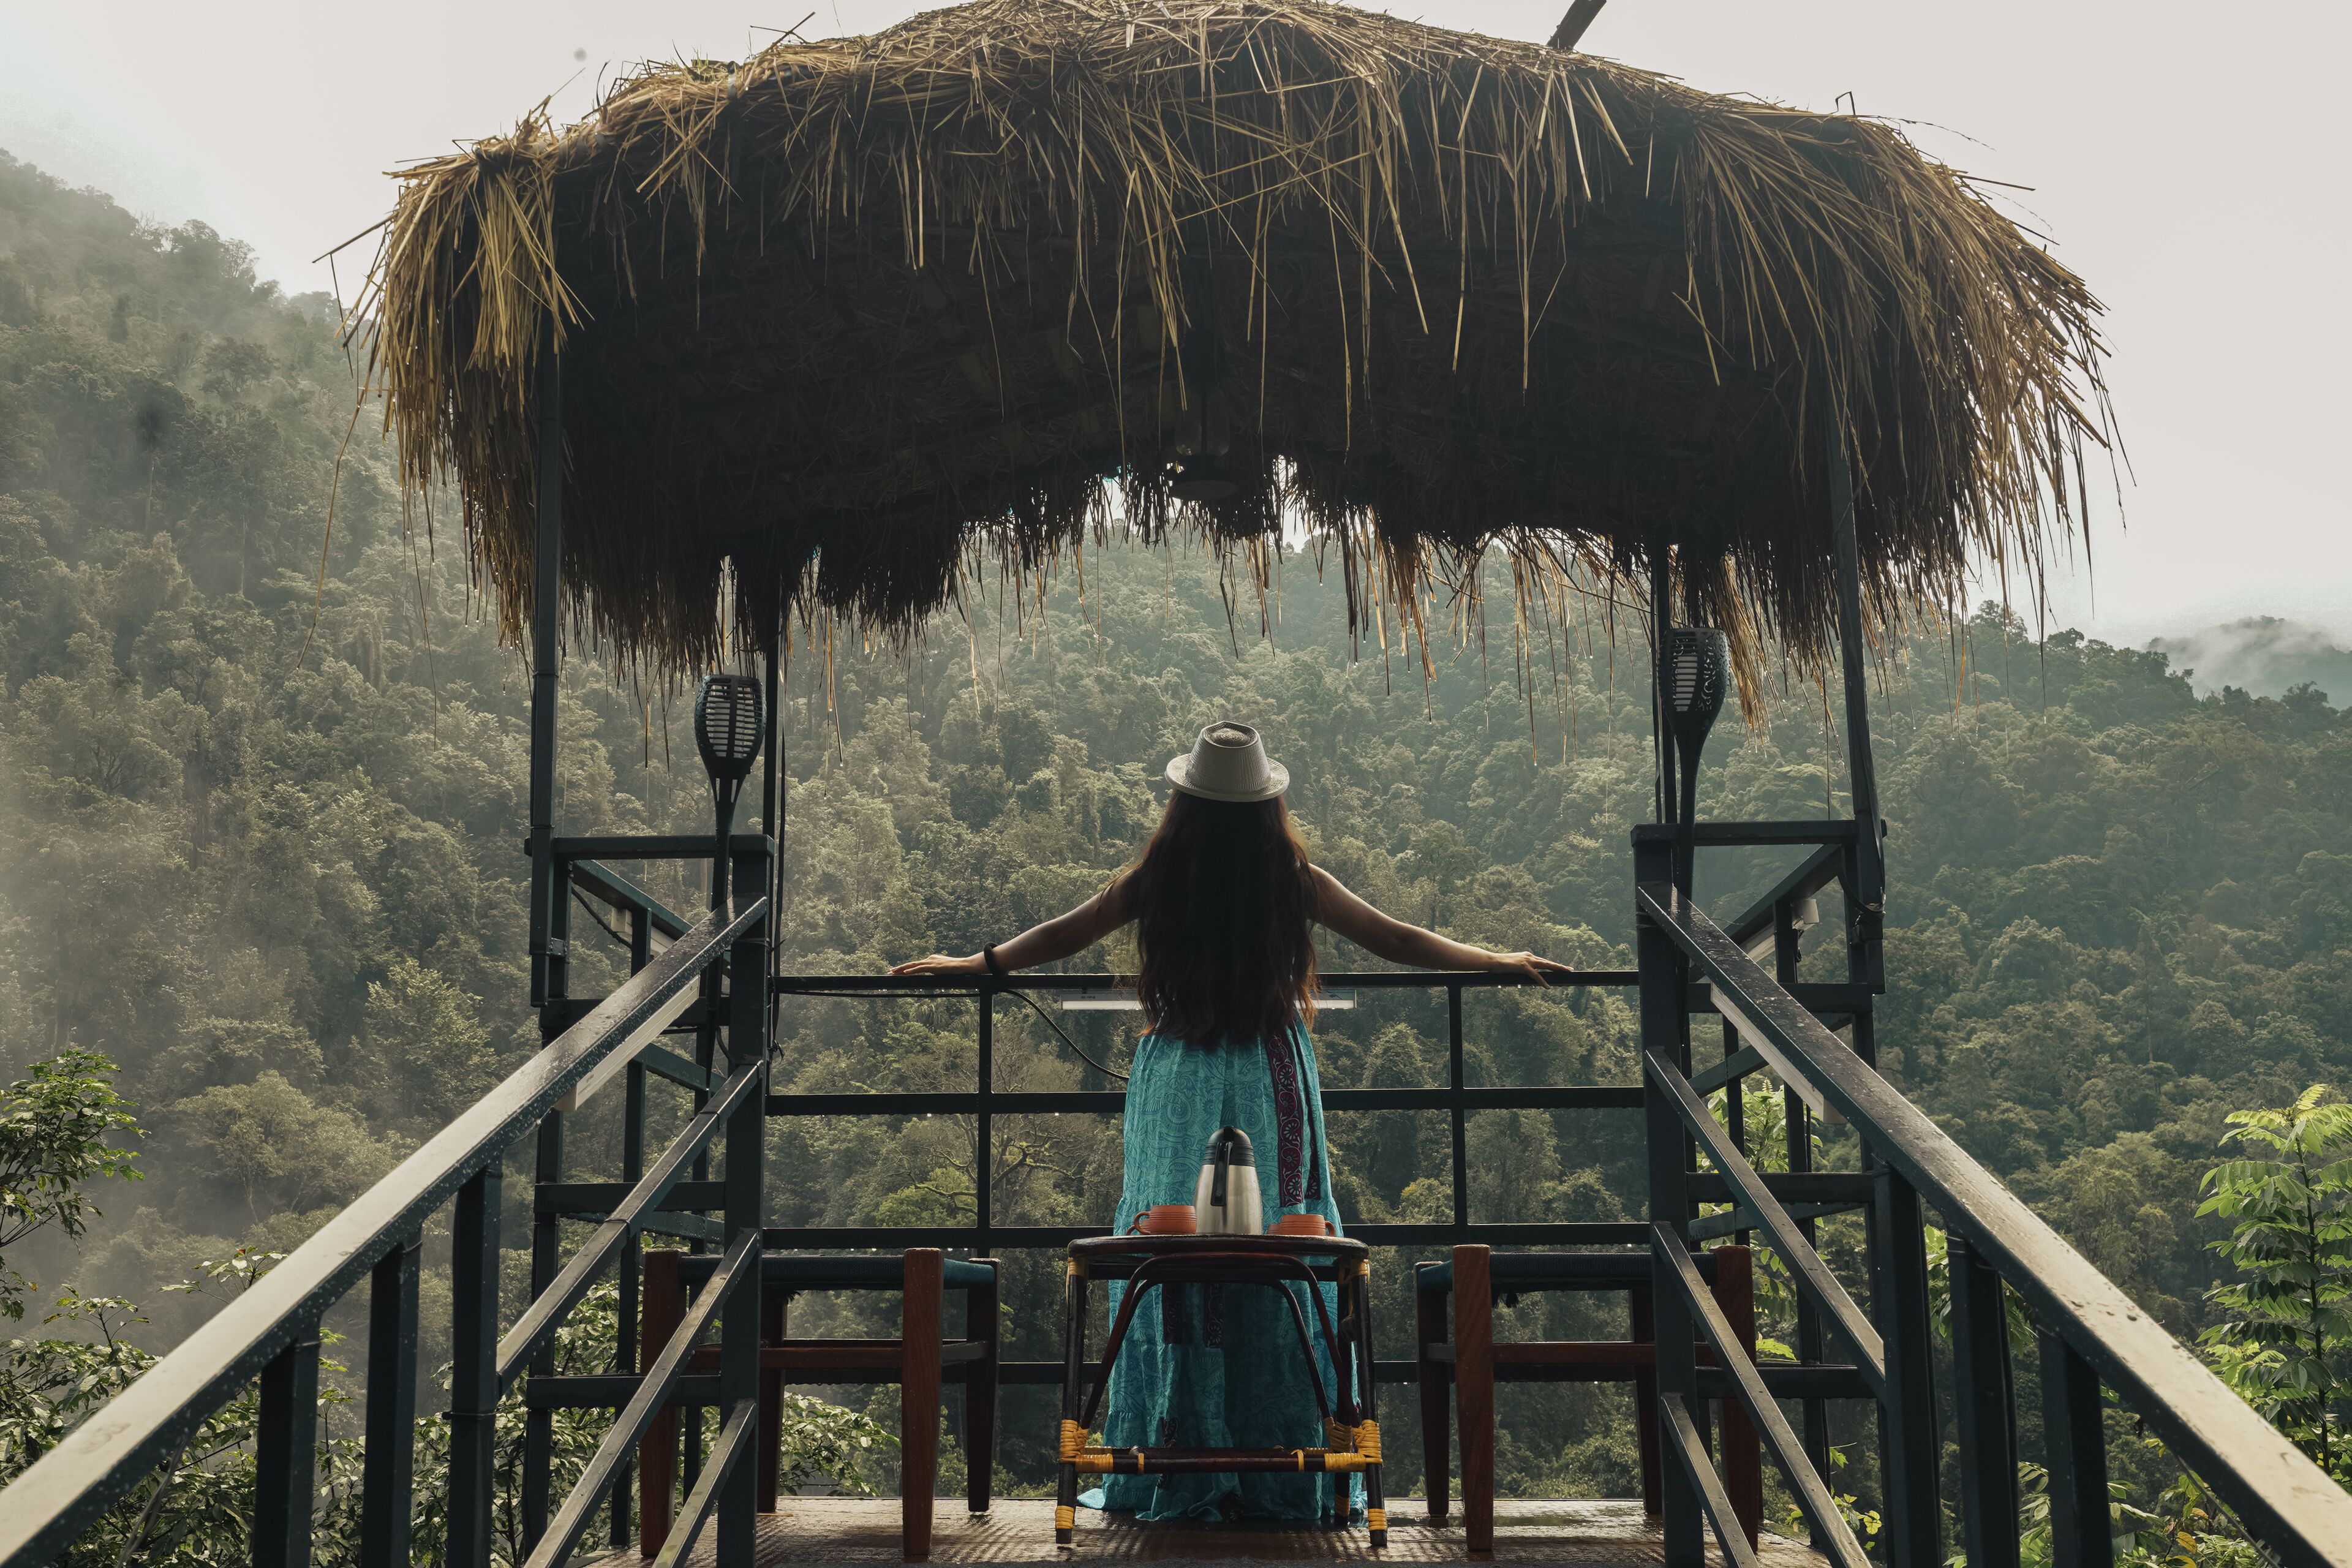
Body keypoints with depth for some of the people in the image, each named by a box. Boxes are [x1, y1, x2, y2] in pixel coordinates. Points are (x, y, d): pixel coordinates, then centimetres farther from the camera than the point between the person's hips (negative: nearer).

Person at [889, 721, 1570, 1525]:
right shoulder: (1294, 880, -3)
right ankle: (1288, 1472, 10)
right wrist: (1503, 962, 17)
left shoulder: (1155, 880, -2)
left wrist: (975, 962, 24)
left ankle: (1173, 1473, 13)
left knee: (1172, 1265, 8)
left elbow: (1061, 935, 8)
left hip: (1176, 1085, 1)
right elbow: (1397, 940, 4)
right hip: (1271, 1084, -1)